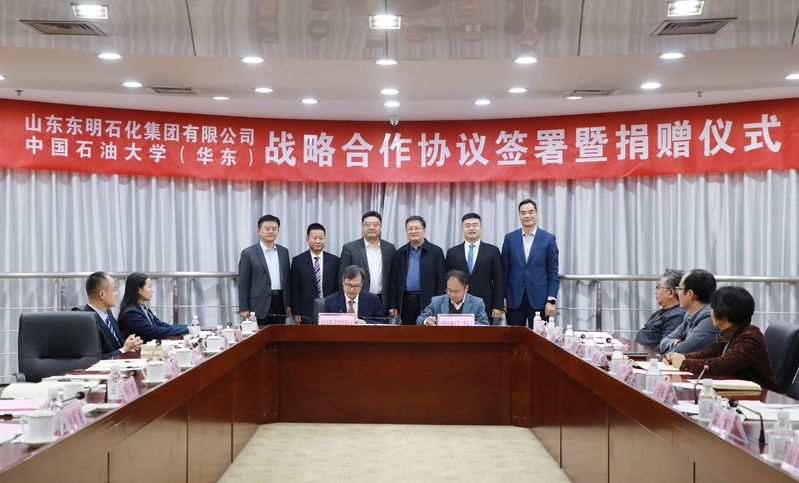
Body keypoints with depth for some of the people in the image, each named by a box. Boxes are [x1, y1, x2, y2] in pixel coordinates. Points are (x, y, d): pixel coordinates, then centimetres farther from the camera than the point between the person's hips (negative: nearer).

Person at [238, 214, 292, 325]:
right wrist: (244, 309, -7)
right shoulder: (248, 253, -2)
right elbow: (243, 284, -3)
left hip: (280, 303, 4)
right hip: (260, 306, -4)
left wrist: (289, 304, 11)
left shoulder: (284, 252, 13)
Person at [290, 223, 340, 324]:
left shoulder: (334, 260, 6)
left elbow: (339, 288, 8)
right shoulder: (298, 261, 3)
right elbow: (294, 290, 3)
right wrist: (295, 313, -2)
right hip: (306, 314, -1)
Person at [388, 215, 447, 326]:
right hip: (405, 302, 3)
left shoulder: (436, 251, 3)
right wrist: (392, 306, 5)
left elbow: (442, 280, -1)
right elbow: (394, 281, 11)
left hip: (427, 302, -3)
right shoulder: (400, 253, 12)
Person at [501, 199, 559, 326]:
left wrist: (551, 300, -6)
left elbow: (553, 272, 1)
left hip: (539, 299, -1)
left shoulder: (548, 239, 2)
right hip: (514, 299, 2)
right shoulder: (510, 238, 7)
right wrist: (502, 297, 2)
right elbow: (504, 270, 7)